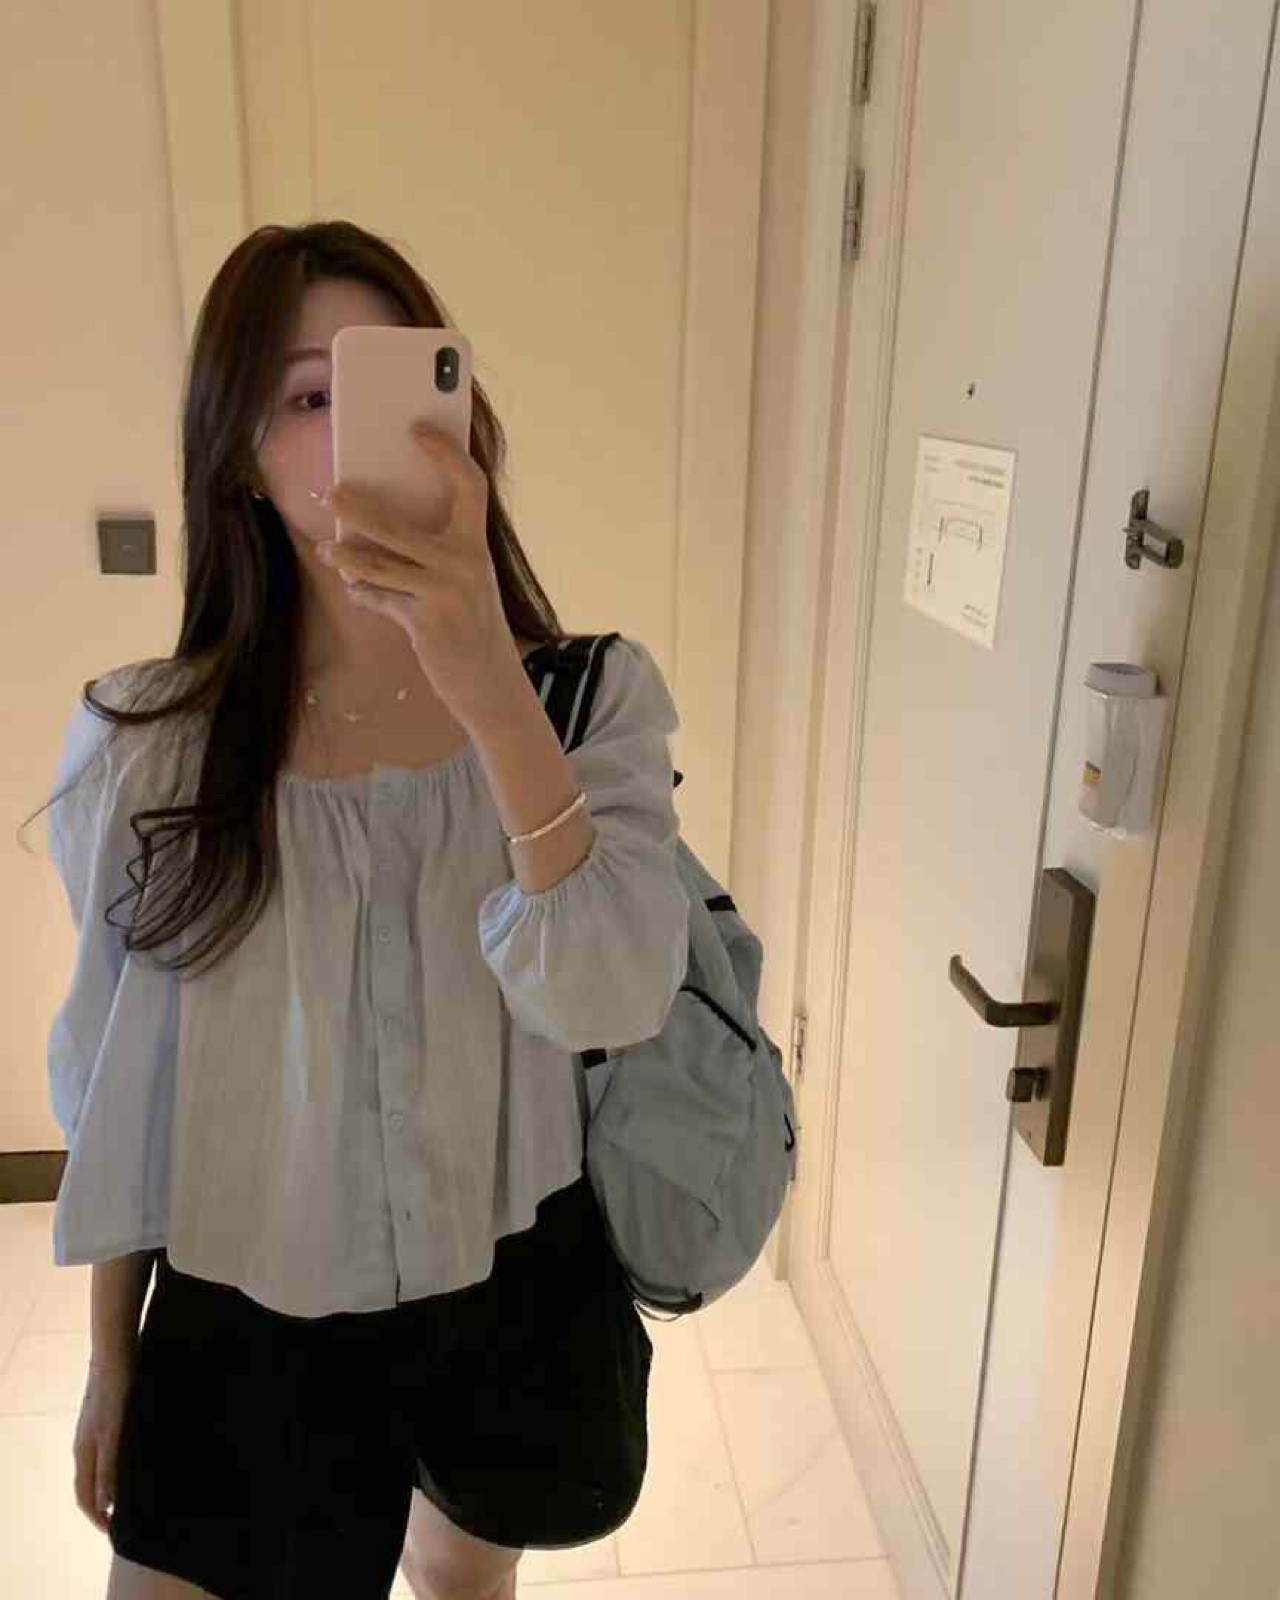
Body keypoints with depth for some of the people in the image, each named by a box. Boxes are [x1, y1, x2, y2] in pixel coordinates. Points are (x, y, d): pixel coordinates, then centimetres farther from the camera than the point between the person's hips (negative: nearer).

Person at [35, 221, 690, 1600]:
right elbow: (116, 1081, -3)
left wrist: (488, 686, -39)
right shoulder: (140, 745, -13)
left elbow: (616, 999, -27)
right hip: (248, 1318, -1)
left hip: (516, 1287, 1)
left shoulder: (593, 696, -13)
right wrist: (112, 1353, 7)